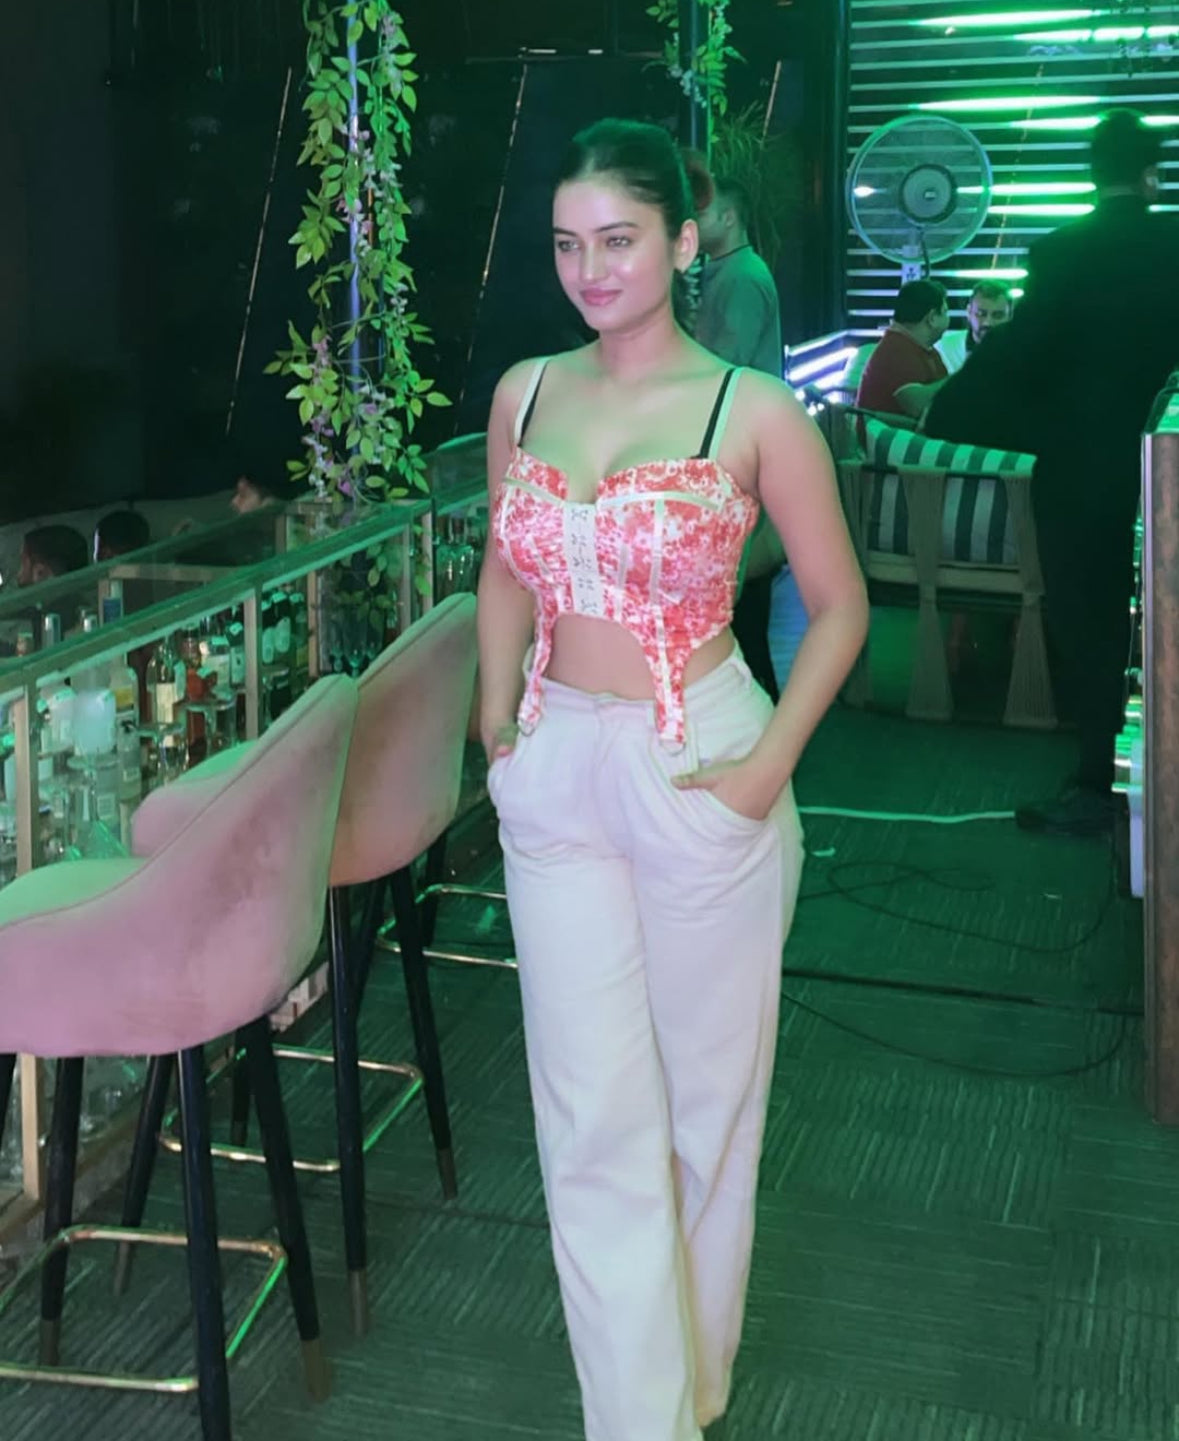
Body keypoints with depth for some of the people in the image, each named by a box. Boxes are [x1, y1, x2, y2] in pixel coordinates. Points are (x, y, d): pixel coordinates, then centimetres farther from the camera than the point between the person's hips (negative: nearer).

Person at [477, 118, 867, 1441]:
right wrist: (497, 718, 4)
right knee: (593, 1117, 4)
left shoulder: (754, 414, -10)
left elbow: (838, 607, -3)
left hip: (700, 774, -3)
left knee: (705, 1094, 13)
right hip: (557, 779, 3)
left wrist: (767, 768, -12)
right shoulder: (523, 395, 3)